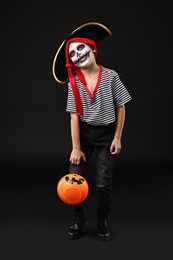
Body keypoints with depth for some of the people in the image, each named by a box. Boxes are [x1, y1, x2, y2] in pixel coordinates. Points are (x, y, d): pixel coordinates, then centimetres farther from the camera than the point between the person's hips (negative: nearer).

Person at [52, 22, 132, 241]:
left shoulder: (110, 76, -9)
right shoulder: (73, 82, -6)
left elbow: (120, 108, -4)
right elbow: (74, 116, -8)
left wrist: (117, 138, -6)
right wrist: (76, 148, -11)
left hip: (106, 134, -1)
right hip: (84, 133, 1)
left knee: (104, 183, 1)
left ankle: (103, 222, 24)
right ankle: (79, 220, 22)